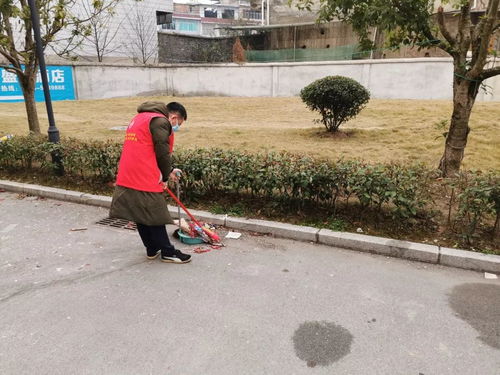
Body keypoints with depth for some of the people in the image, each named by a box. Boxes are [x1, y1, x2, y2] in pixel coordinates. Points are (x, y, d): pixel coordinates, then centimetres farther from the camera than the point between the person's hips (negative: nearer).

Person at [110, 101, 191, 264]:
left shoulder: (140, 118, 22)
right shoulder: (160, 121, -10)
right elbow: (162, 152, -13)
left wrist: (168, 171, 22)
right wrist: (165, 176, 3)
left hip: (128, 176, 9)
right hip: (144, 177, -9)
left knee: (140, 213, 15)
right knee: (154, 215, 0)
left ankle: (152, 249, 26)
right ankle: (167, 252, 11)